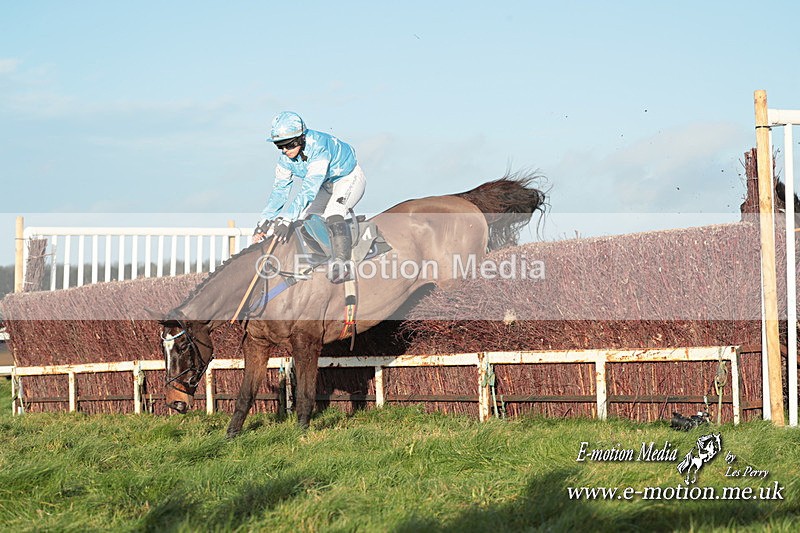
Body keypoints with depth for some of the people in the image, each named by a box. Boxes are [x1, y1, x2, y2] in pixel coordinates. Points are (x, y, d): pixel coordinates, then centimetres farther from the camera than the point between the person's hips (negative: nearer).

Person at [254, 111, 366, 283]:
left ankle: (340, 263, -37)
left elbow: (309, 188, -44)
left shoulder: (318, 146, -37)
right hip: (328, 184, 8)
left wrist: (287, 218, -51)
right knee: (304, 219, -1)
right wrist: (265, 219, -20)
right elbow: (280, 188, -9)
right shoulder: (285, 156, -14)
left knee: (332, 215, -31)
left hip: (349, 178, -8)